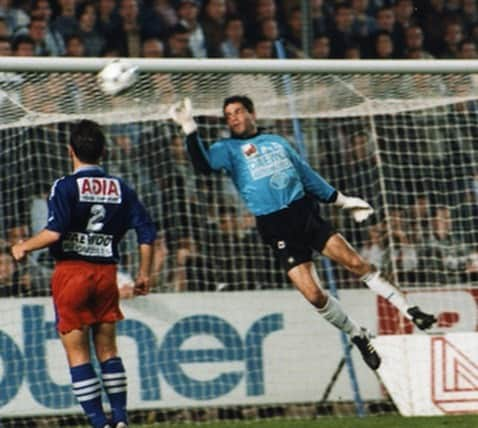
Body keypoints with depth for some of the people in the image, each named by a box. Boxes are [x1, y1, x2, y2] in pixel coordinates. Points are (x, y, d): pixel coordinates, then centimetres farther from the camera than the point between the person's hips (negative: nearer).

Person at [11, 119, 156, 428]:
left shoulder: (66, 186, -8)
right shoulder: (120, 188, 5)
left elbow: (54, 232, -20)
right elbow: (147, 232, 3)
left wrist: (23, 247, -3)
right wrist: (144, 274, 14)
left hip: (72, 272, -4)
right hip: (106, 272, 4)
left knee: (77, 353, 2)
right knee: (108, 349, 15)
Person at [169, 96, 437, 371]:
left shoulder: (277, 142, 17)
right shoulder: (228, 149, 5)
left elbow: (308, 176, 25)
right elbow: (204, 164, -17)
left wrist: (343, 201, 27)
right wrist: (189, 127, -27)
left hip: (305, 212, 3)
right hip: (277, 229, -3)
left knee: (356, 263, -8)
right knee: (313, 294, -11)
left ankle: (408, 310, 3)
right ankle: (359, 337, 8)